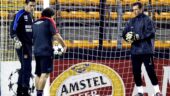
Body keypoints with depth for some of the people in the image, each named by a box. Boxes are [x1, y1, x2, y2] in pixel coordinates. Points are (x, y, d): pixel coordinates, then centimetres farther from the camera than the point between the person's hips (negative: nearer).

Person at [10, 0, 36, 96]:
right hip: (22, 45, -9)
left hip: (29, 45, 9)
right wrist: (17, 40, -25)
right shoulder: (20, 15, -9)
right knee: (27, 68, -13)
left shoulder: (30, 16, 17)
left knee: (24, 68, 12)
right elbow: (13, 29, -14)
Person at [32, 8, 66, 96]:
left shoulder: (35, 23, 17)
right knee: (45, 73, -10)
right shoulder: (49, 21, -1)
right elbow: (56, 35, -10)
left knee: (38, 74, 13)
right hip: (46, 51, -7)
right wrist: (64, 45, 1)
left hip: (36, 51, 7)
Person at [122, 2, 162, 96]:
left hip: (146, 50, -6)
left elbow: (150, 32, -14)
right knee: (136, 72, 6)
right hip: (135, 50, 6)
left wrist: (138, 36, -20)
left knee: (150, 71, -7)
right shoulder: (131, 21, 15)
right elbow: (124, 33, 13)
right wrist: (127, 36, -9)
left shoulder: (147, 20, -3)